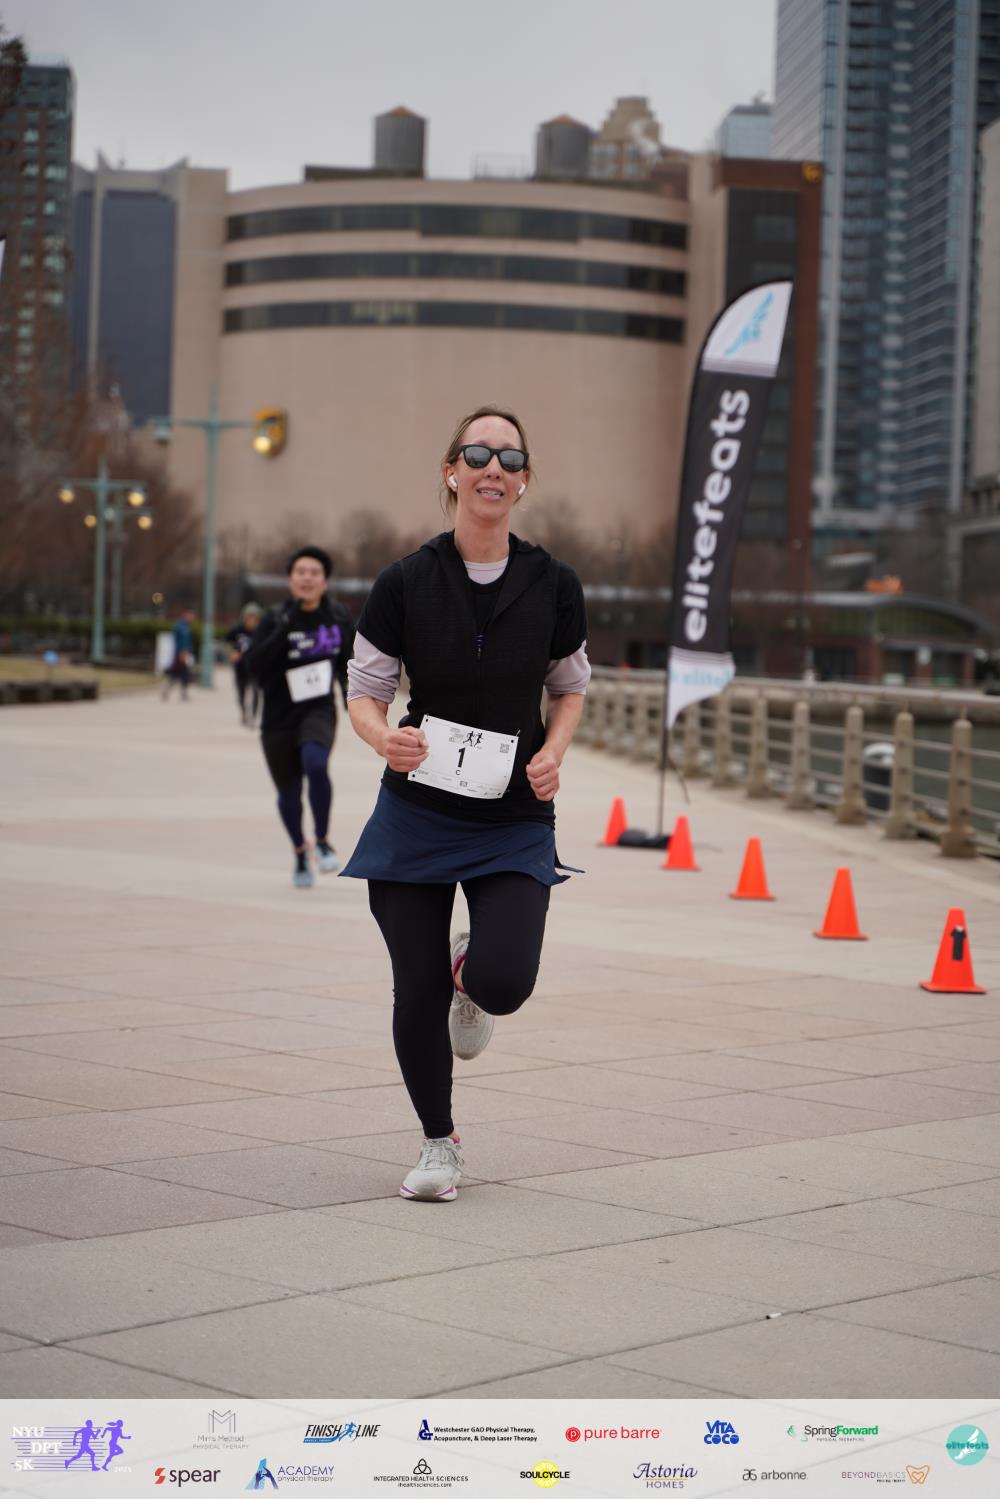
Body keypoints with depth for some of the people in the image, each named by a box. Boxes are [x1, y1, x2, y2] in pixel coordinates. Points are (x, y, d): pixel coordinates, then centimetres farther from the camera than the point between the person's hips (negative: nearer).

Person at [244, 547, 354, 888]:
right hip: (278, 718, 0)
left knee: (315, 764, -29)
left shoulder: (338, 617, 1)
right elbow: (254, 665, -21)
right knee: (288, 791, 9)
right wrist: (286, 628, -27)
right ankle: (300, 853, 36)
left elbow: (346, 661, 17)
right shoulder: (275, 620, -8)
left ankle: (323, 840, -10)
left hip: (319, 711, 0)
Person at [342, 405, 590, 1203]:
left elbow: (572, 686, 13)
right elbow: (363, 691, 1)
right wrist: (384, 737, -21)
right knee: (417, 993, 0)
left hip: (515, 820, 0)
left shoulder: (553, 587, -2)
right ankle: (440, 1143, 24)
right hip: (417, 814, 0)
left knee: (503, 983, -17)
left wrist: (554, 752, -6)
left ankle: (469, 970, 23)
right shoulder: (405, 583, -6)